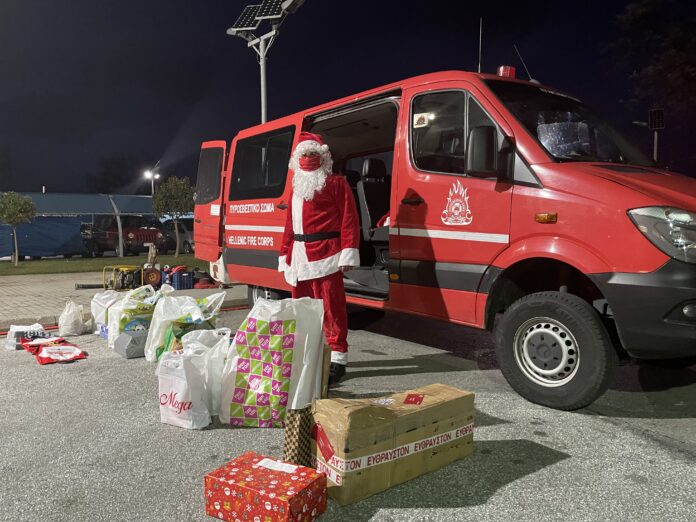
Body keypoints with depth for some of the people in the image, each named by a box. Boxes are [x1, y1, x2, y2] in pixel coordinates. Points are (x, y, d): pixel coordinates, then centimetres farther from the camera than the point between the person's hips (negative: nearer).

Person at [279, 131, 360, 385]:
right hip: (299, 256, 7)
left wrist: (347, 253, -17)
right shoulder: (297, 187, 22)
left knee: (331, 307, -6)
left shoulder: (336, 183, 0)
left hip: (325, 255, -7)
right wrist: (285, 255, 17)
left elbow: (349, 219, -8)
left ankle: (337, 358, 0)